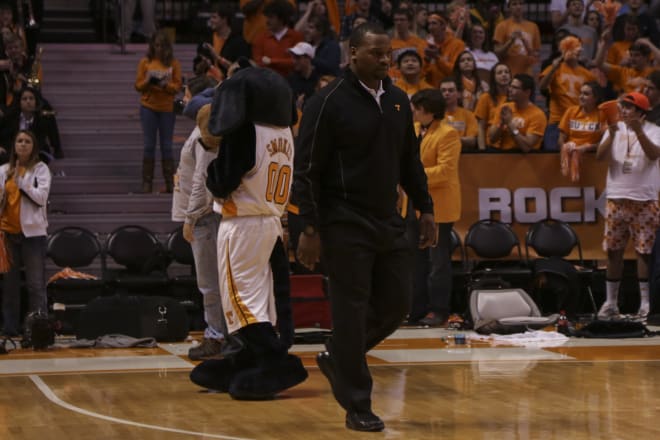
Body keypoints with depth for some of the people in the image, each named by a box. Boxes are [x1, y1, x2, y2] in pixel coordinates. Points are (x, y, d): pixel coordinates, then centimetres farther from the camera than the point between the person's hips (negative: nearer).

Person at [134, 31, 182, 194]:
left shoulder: (173, 63, 2)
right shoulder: (145, 62, 2)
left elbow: (177, 87, -1)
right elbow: (138, 86, 2)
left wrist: (165, 84, -19)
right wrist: (148, 80, -18)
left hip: (167, 108, 0)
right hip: (148, 107, 0)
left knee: (166, 146, 3)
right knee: (149, 145, 2)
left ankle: (170, 182, 7)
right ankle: (147, 182, 5)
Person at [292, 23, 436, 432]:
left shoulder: (398, 101, 10)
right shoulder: (329, 103, -10)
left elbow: (410, 161, 19)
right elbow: (307, 169, -10)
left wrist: (426, 209, 14)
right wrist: (310, 228, -15)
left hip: (389, 222, 7)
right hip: (346, 225, -7)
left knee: (397, 304, 8)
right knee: (352, 310, -4)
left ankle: (337, 358, 30)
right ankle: (357, 406, 4)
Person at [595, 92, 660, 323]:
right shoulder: (615, 129, 8)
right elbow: (600, 156, -5)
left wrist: (638, 131, -31)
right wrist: (612, 134, -20)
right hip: (616, 198, 4)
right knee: (613, 250, 7)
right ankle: (611, 302, 14)